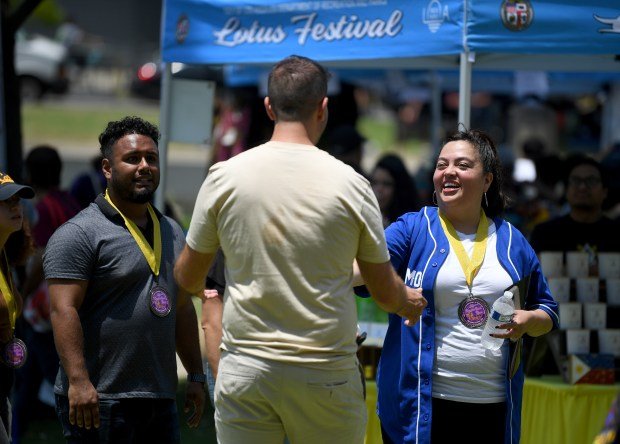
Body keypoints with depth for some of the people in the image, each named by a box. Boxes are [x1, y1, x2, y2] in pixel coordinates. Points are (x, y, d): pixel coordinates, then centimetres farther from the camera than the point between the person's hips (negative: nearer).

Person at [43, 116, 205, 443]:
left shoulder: (172, 232, 18)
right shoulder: (80, 234, -7)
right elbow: (64, 309, -16)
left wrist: (196, 376, 19)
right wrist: (78, 381, -24)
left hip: (160, 400, 7)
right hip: (98, 402, -7)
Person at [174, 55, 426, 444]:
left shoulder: (225, 176, 0)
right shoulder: (350, 183, -4)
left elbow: (187, 277, 11)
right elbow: (385, 292, 6)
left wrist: (204, 291, 36)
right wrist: (410, 302, 30)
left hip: (244, 369, 1)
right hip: (327, 374, -1)